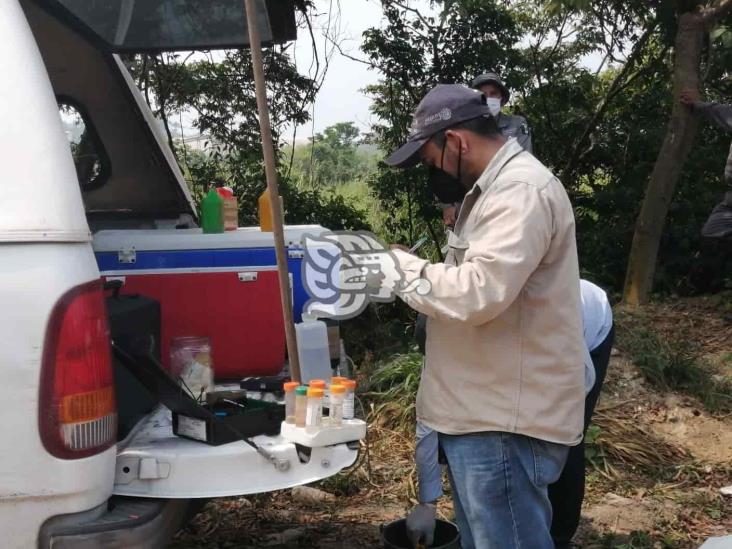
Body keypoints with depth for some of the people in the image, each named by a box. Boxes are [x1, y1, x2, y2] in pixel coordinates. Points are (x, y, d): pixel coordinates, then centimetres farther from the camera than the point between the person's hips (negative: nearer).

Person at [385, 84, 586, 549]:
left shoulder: (521, 189, -20)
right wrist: (416, 269, 9)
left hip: (506, 421, -11)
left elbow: (478, 294, -29)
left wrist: (405, 267, -14)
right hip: (487, 411, 11)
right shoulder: (498, 185, 16)